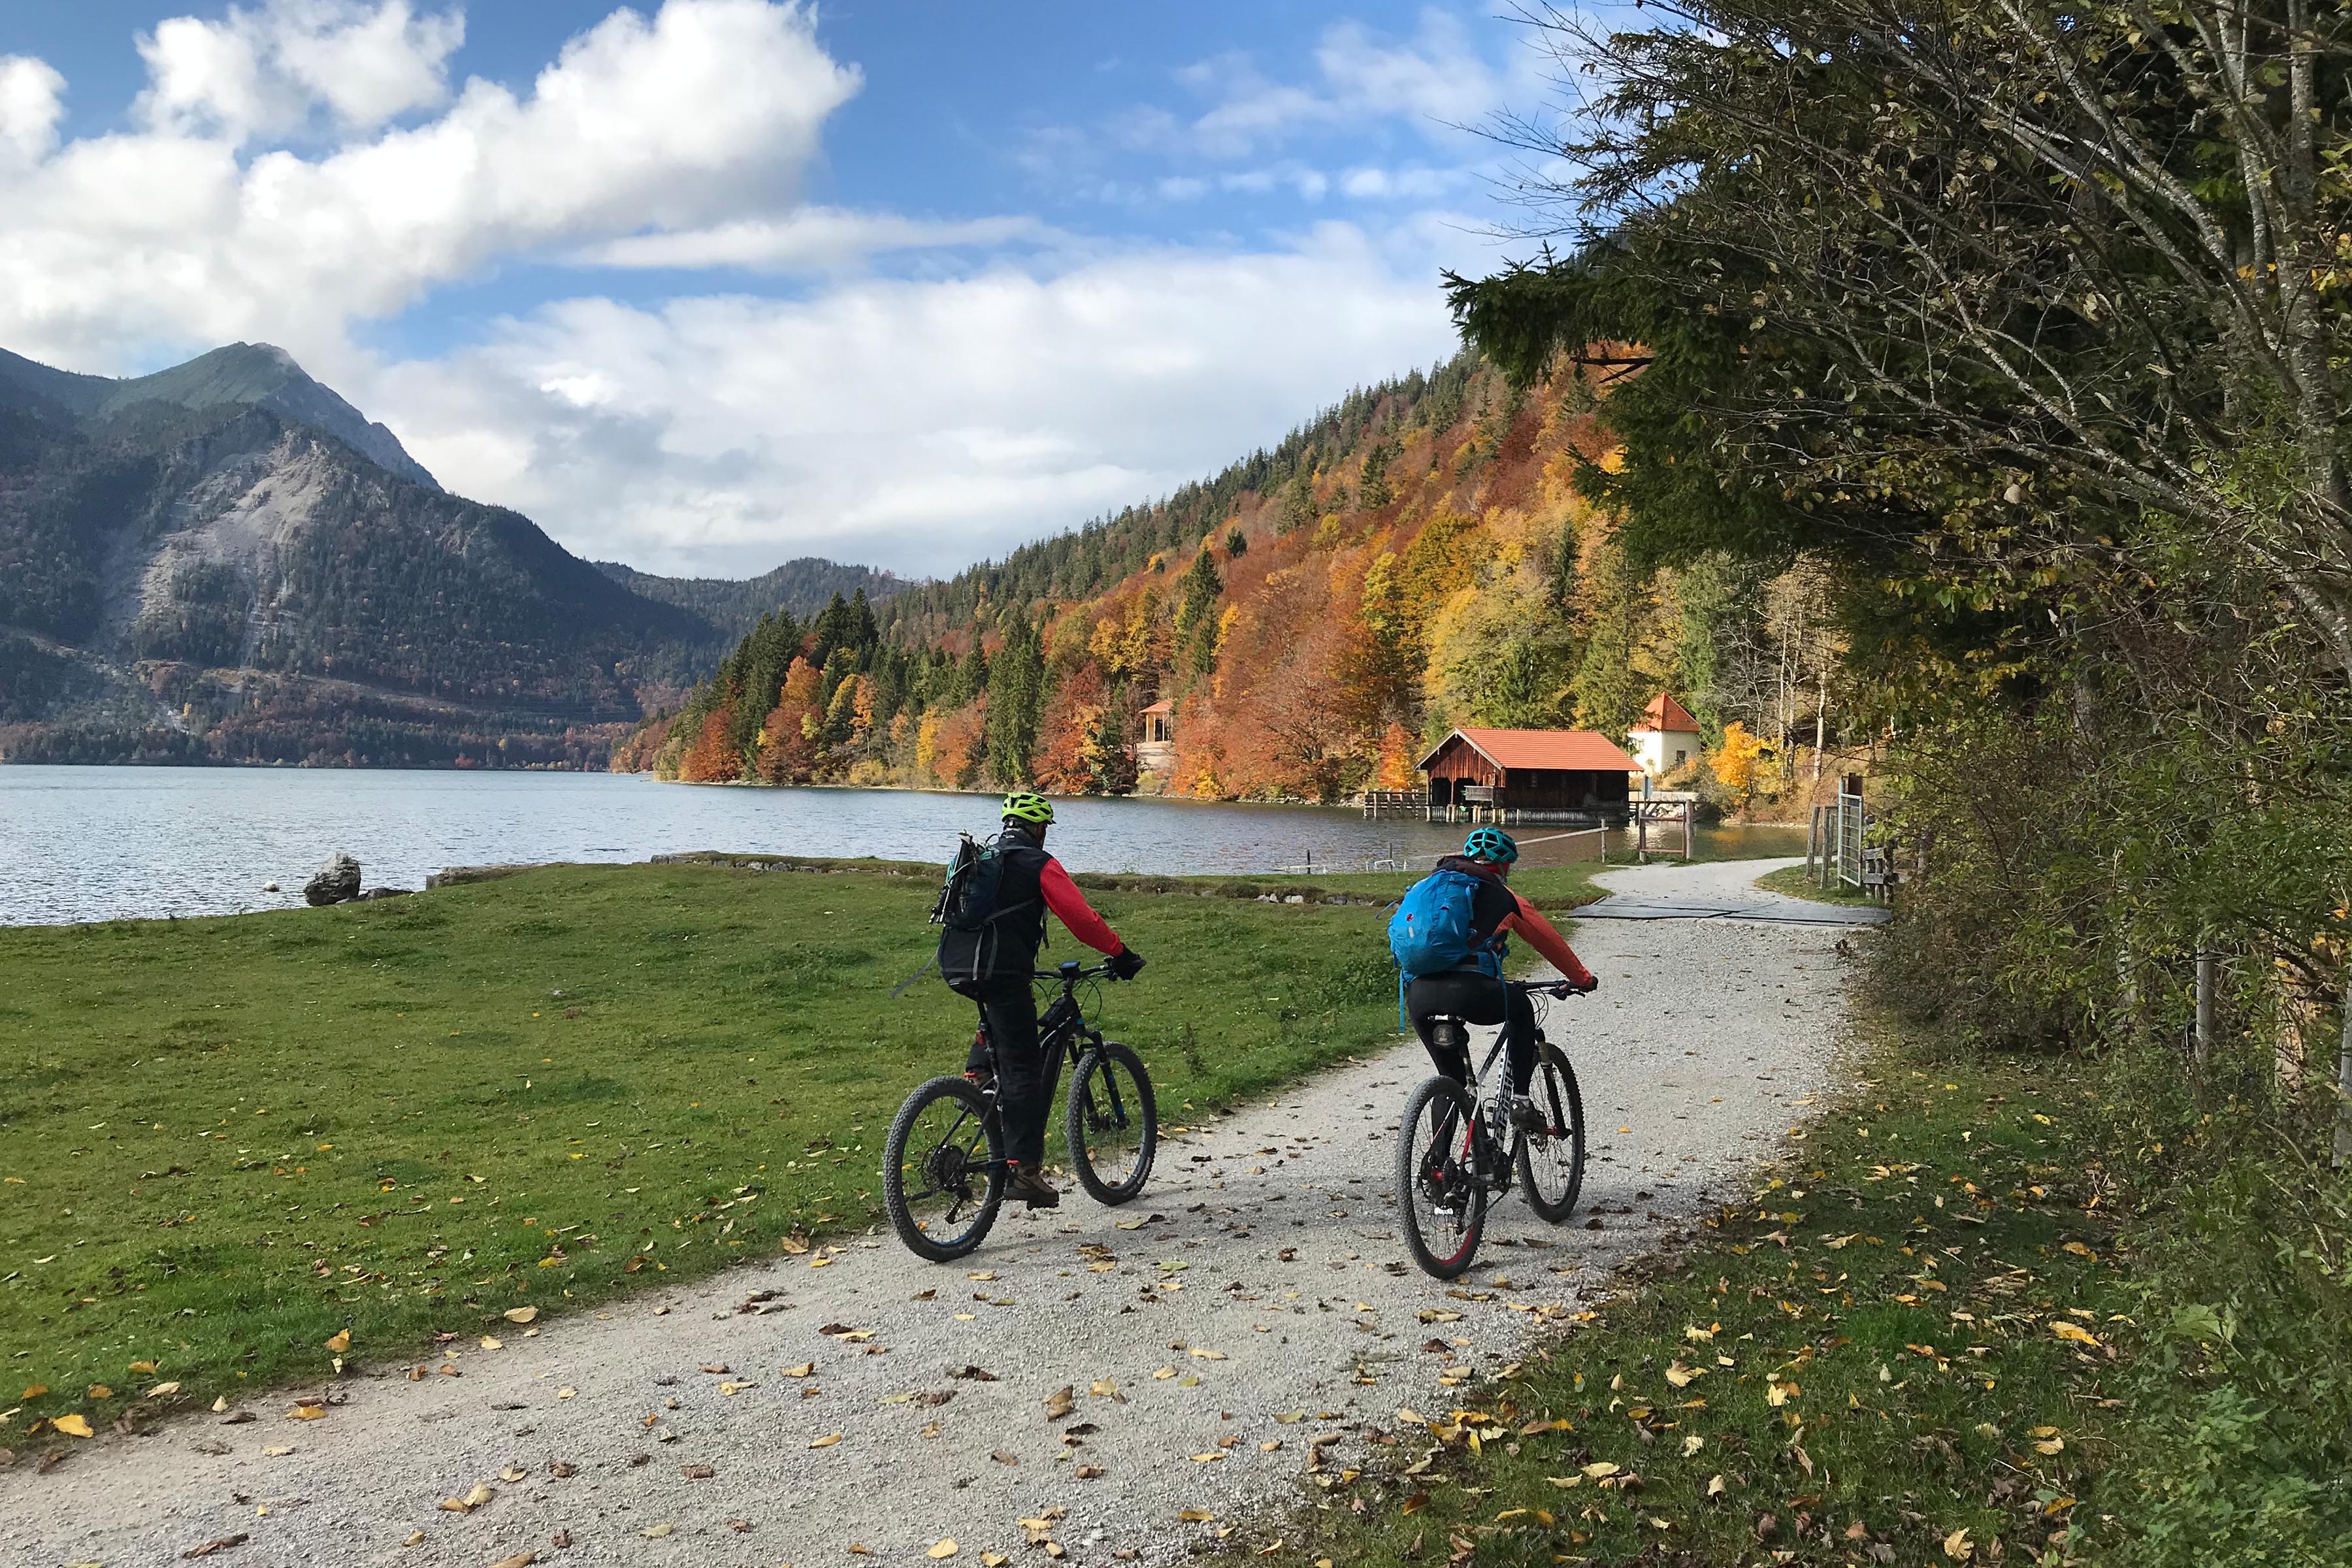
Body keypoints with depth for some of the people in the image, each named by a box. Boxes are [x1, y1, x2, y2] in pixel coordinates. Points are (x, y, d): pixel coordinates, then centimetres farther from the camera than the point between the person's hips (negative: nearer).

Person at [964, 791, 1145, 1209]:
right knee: (1025, 1070, -5)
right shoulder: (1039, 864, -3)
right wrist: (1120, 953, -3)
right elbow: (1081, 916, -10)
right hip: (1006, 974, -7)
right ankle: (1023, 1168, -8)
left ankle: (975, 1072, 18)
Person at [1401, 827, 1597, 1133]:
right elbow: (1550, 942, 28)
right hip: (1469, 991, -3)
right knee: (1521, 1009, 30)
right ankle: (1520, 1099, 21)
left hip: (1418, 996, 3)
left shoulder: (1431, 886, 28)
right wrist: (1583, 979, 44)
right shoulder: (1503, 898, 17)